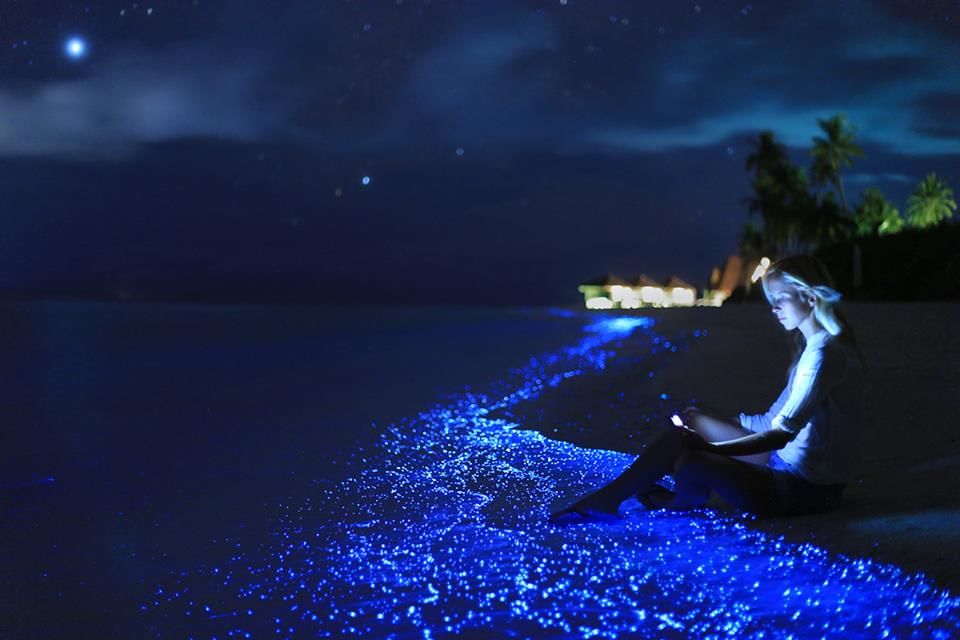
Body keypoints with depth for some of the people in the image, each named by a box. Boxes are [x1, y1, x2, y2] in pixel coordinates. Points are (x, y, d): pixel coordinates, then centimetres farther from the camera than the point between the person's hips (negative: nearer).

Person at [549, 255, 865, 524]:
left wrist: (711, 448, -28)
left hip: (804, 487, -11)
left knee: (690, 463, -24)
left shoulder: (826, 352, -19)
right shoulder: (814, 345, 14)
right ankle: (608, 496, 10)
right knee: (691, 420, 12)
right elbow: (776, 420, 15)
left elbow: (782, 433, -25)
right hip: (787, 462, 11)